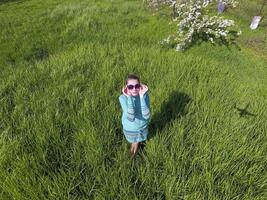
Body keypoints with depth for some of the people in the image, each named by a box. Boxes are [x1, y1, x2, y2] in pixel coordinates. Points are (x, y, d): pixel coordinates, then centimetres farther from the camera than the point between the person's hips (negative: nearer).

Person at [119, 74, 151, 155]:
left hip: (142, 126, 1)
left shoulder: (145, 95, -27)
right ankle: (134, 142, 65)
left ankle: (136, 142, 65)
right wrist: (129, 98, -44)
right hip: (129, 128, -1)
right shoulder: (123, 98, -30)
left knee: (138, 140, 31)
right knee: (133, 141, 30)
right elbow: (130, 118, -40)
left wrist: (142, 97, -43)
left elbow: (146, 116, -36)